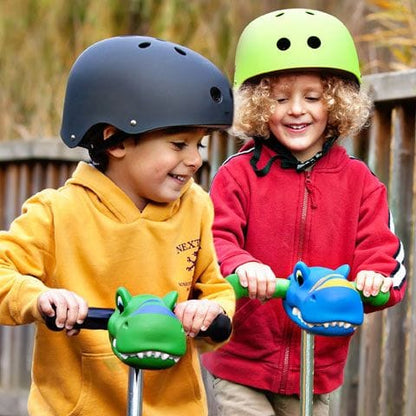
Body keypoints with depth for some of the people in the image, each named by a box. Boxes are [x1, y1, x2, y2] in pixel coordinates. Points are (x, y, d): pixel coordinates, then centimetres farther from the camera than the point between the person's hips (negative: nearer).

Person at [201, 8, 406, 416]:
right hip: (240, 360, -2)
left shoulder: (359, 182, 2)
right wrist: (241, 266, -35)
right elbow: (213, 239, -13)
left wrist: (374, 279, -26)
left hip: (317, 364, 3)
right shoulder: (239, 173, -3)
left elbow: (382, 252, -2)